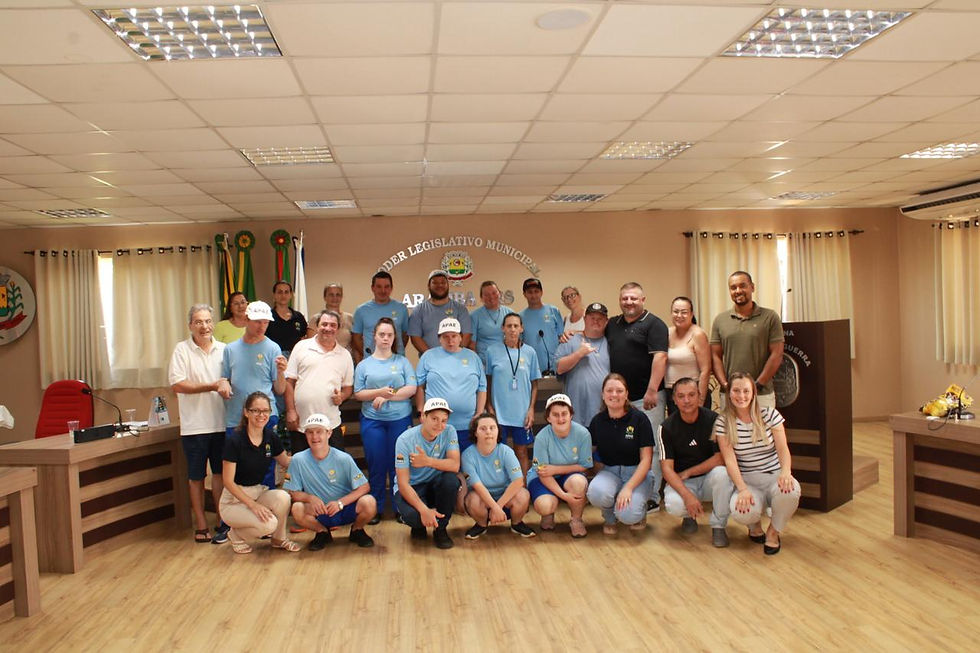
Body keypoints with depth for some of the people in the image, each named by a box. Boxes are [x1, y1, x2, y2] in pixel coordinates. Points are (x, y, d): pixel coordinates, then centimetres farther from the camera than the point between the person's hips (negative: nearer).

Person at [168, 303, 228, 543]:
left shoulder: (223, 350, 7)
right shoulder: (182, 350, -3)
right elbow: (177, 385, -11)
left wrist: (227, 386, -12)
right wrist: (211, 386, -16)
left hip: (221, 423, 3)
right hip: (194, 426, -3)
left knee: (220, 474, 10)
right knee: (196, 477, 7)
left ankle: (221, 521, 21)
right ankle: (201, 525, 18)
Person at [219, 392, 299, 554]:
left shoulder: (271, 437, -2)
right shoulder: (234, 440, -19)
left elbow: (287, 462, 15)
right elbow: (228, 481, -17)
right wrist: (253, 505, -24)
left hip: (259, 492, 5)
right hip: (234, 499, -5)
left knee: (283, 497, -28)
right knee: (269, 524, -30)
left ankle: (278, 539, -1)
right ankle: (236, 534, 4)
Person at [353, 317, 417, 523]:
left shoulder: (402, 362, 6)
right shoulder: (364, 365, 8)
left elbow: (411, 389, -3)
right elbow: (358, 394, 2)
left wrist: (387, 397, -12)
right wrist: (379, 392, -14)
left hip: (400, 419, 0)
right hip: (372, 421, 0)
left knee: (398, 465, 3)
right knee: (376, 465, 2)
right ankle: (375, 509, 13)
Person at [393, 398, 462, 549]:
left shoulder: (449, 432, -11)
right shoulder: (405, 440, -20)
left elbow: (455, 465, -20)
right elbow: (403, 483, -22)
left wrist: (428, 461, -35)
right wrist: (424, 510, -34)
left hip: (434, 485, 3)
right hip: (410, 488, -3)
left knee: (451, 480, -30)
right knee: (412, 515, -34)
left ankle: (440, 529, -6)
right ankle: (419, 525, 8)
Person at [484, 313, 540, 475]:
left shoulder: (529, 352, 2)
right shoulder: (493, 351, -1)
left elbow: (534, 384, 7)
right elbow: (487, 382, 6)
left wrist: (531, 409, 0)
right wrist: (490, 408, 2)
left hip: (522, 412, 1)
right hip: (499, 412, -1)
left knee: (522, 451, 9)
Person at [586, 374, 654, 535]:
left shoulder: (639, 419, -9)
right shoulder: (597, 421, 2)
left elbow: (646, 459, -10)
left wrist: (628, 488, -21)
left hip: (637, 473, -2)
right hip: (609, 472, 2)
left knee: (627, 514, -29)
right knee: (596, 491, -33)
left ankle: (639, 511, 12)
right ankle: (609, 518, 3)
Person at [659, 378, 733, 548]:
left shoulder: (713, 420, -9)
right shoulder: (667, 427, -8)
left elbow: (721, 458, -13)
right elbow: (667, 468, -13)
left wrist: (687, 472, -13)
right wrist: (687, 495, -28)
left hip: (708, 478, 0)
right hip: (681, 483, 0)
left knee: (722, 474, -33)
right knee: (674, 505, -32)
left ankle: (718, 526, -10)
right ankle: (689, 515, 8)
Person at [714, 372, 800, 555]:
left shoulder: (770, 414, -1)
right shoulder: (723, 422, -3)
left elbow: (783, 448, -7)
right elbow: (729, 459, -10)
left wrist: (786, 472, -29)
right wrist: (742, 489, -25)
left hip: (774, 476, 1)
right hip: (747, 481, -1)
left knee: (790, 491, -36)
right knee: (740, 511, -35)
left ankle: (773, 531, -1)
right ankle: (755, 525, 10)